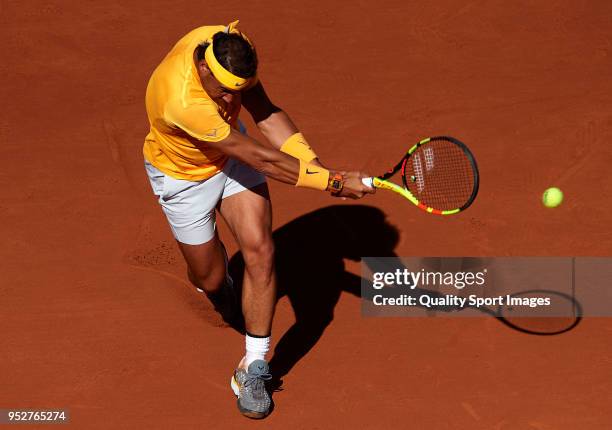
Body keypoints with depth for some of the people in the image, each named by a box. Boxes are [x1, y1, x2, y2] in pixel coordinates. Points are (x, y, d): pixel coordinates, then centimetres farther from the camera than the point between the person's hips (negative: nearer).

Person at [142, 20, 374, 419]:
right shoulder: (182, 101, -44)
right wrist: (335, 181, -37)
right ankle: (218, 277, 51)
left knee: (259, 249, -11)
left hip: (231, 153, 5)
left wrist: (318, 166, -31)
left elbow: (266, 113, -20)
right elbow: (261, 158, -40)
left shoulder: (229, 46, -27)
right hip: (184, 175, -5)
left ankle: (253, 368, 0)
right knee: (211, 280, 9)